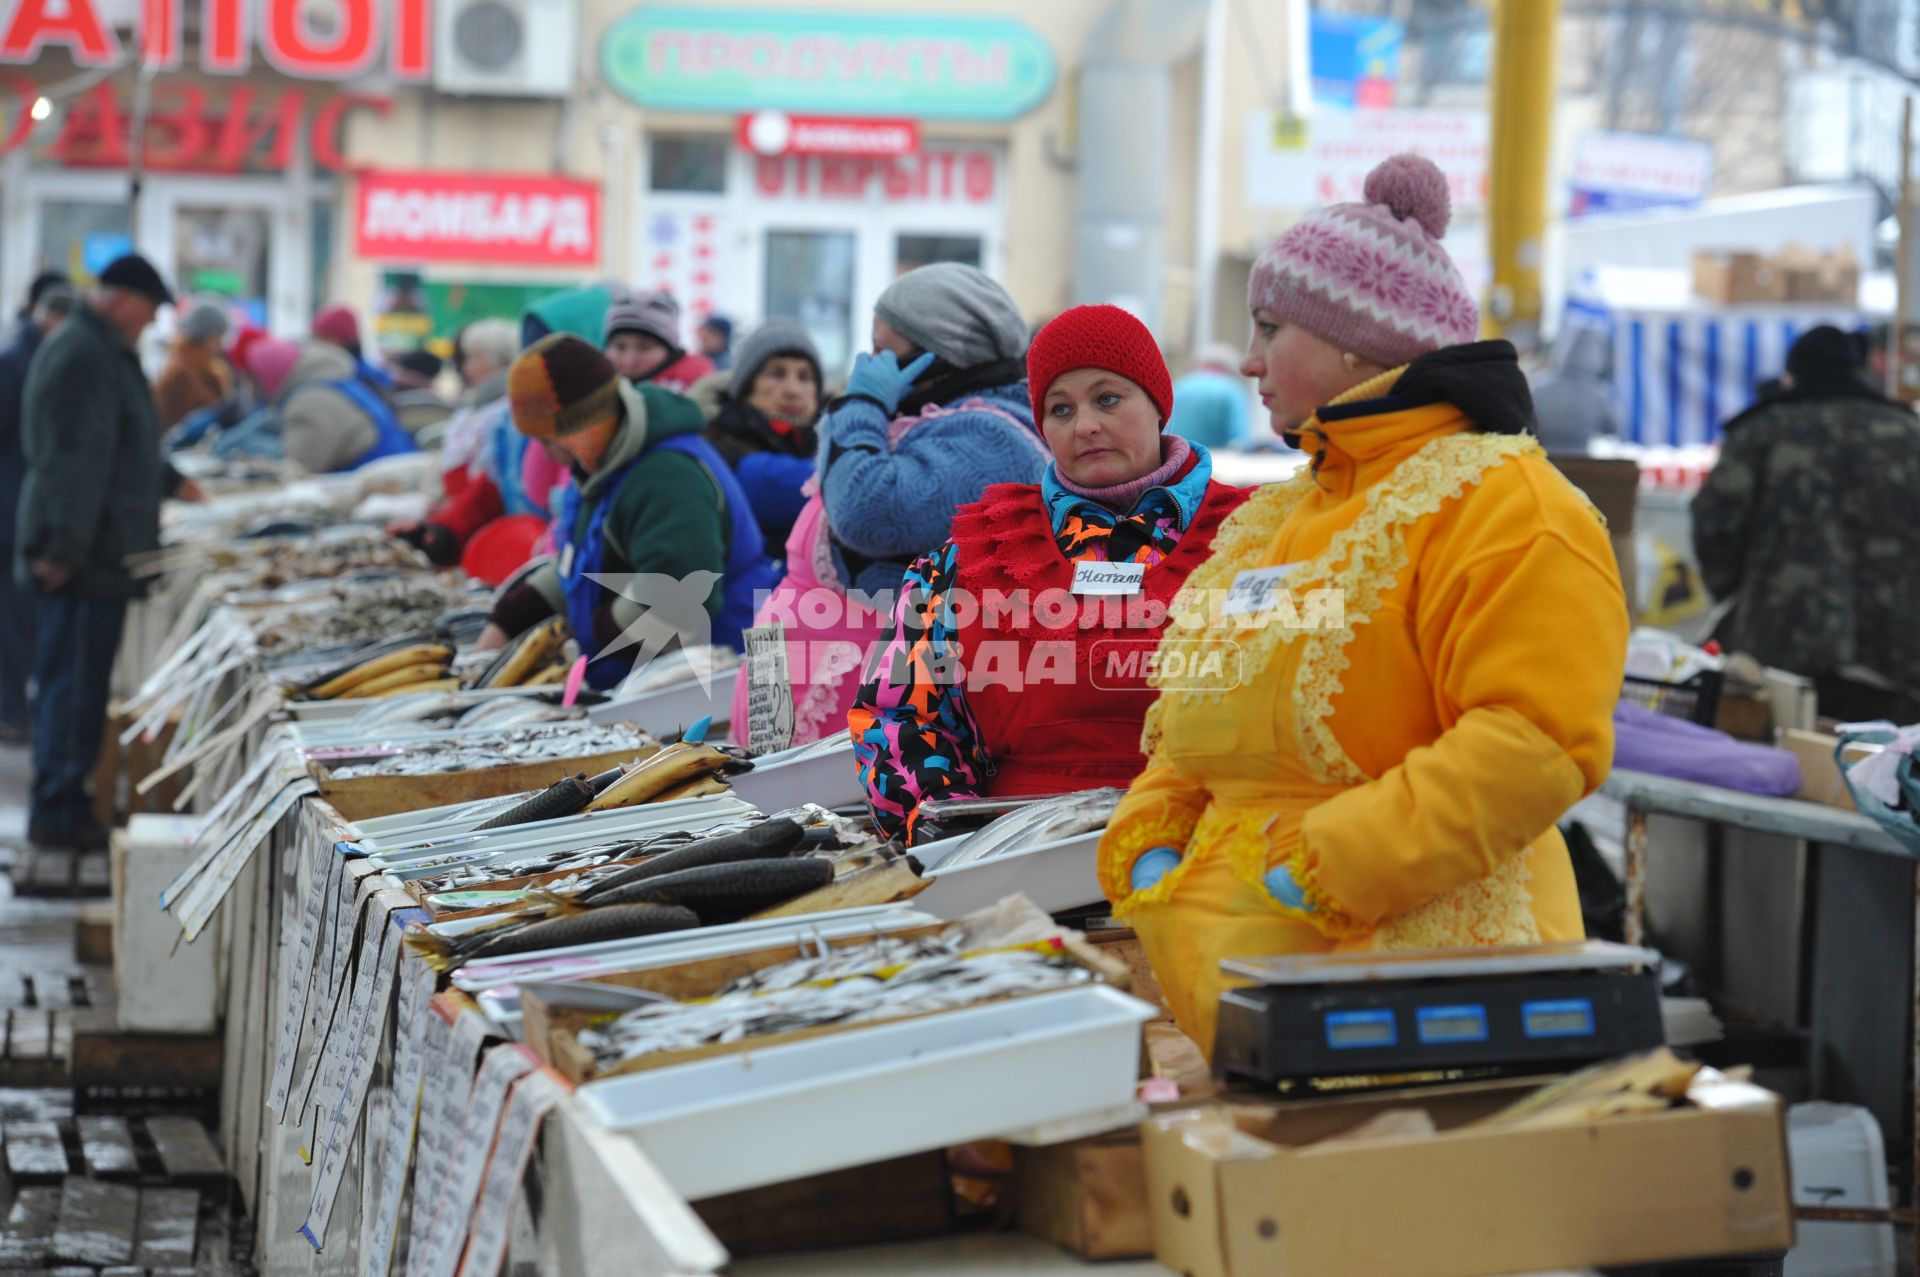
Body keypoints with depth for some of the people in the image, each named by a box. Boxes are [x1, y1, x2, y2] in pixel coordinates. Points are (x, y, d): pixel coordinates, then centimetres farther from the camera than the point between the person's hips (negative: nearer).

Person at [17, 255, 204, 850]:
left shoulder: (107, 352, 19)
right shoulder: (80, 354, -15)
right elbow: (72, 459, -21)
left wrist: (170, 482, 42)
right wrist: (62, 547, -24)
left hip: (100, 554, 10)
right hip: (85, 555, -10)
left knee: (79, 683, 12)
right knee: (74, 683, -7)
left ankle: (63, 805, 16)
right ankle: (58, 813, -4)